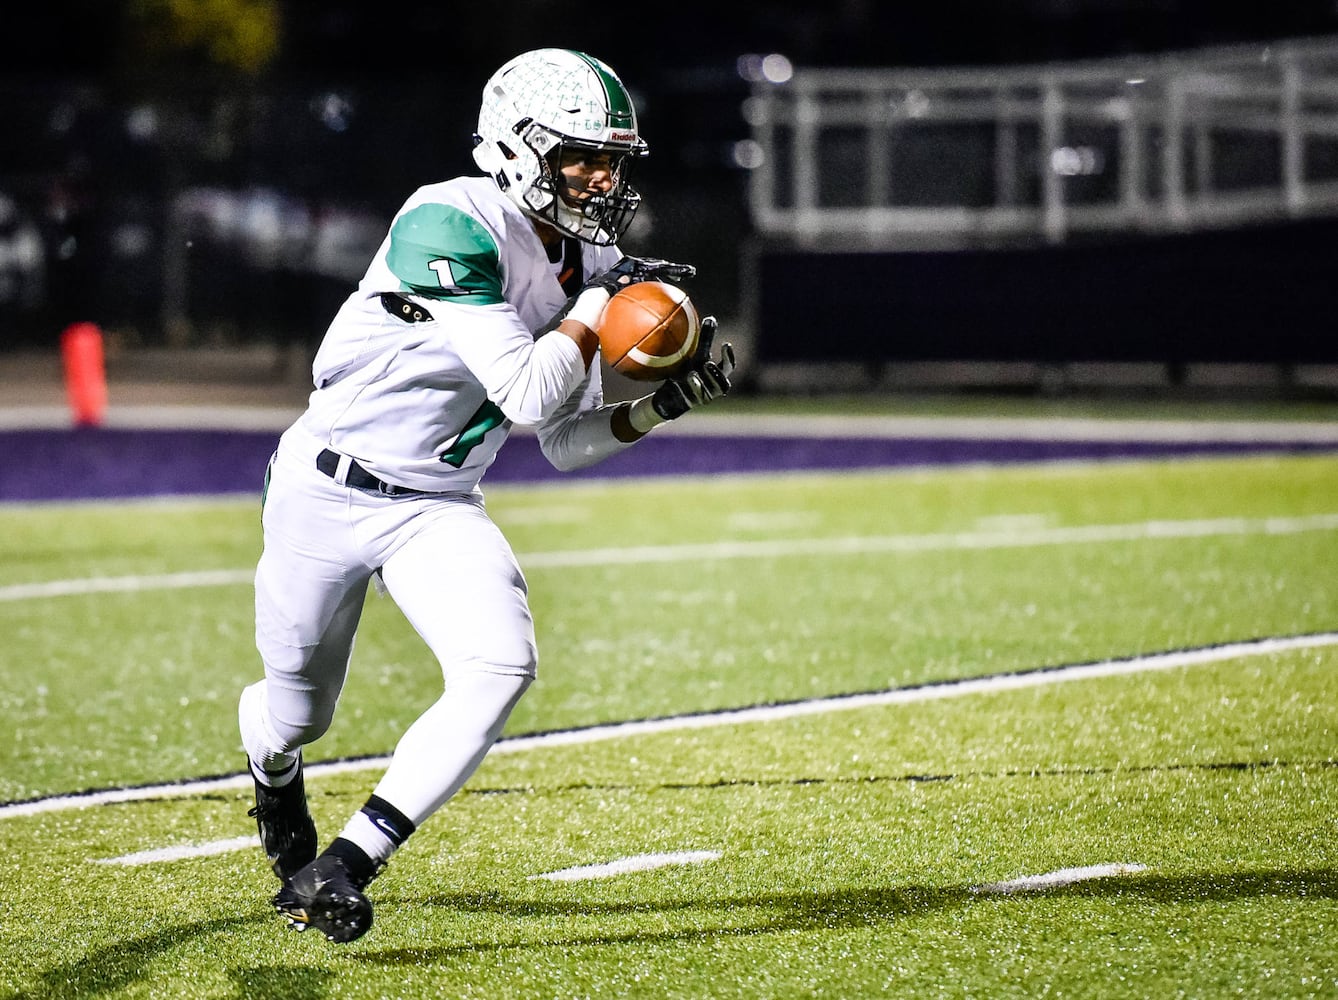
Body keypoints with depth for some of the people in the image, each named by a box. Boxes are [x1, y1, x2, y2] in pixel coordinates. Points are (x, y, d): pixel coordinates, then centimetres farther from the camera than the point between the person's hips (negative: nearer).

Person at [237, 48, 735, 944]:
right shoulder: (451, 227, -25)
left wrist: (666, 404, -8)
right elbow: (529, 396, -28)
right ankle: (275, 776, 52)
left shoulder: (584, 261, 0)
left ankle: (346, 868, -17)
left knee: (501, 667, -22)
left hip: (438, 508, 5)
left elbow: (568, 443, 6)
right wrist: (600, 302, -19)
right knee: (297, 713, 11)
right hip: (327, 491, -5)